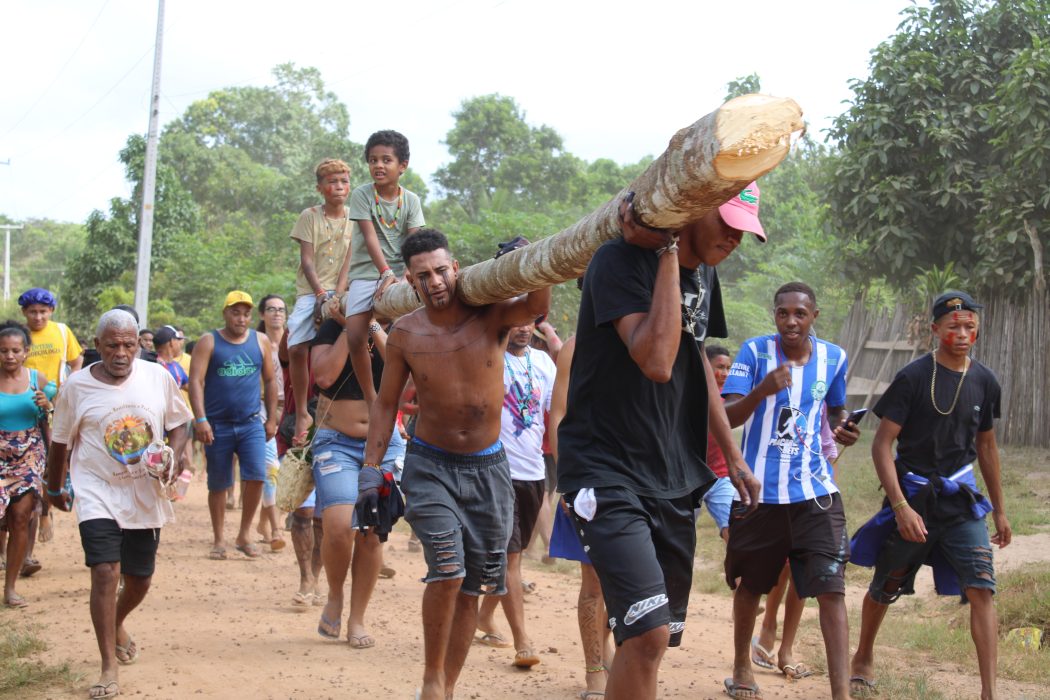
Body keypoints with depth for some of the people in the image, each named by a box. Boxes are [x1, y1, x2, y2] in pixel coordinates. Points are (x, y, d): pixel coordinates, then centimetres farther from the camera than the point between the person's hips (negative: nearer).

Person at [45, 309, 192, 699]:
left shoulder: (158, 378, -3)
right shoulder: (77, 387, -7)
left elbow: (178, 423, 8)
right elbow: (61, 443, 6)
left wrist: (174, 454, -12)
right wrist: (54, 489, 17)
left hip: (146, 496, 3)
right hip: (98, 494, -3)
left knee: (140, 579, 13)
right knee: (105, 572, -18)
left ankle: (117, 625, 47)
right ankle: (109, 668, -9)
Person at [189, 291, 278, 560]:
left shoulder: (260, 341, 8)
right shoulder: (208, 342, -1)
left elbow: (270, 381, 14)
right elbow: (196, 382, -8)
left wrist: (272, 419, 10)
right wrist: (200, 420, -18)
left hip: (251, 424, 1)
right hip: (218, 425, -1)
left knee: (256, 476, -14)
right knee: (218, 485, 6)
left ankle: (244, 535, 3)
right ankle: (219, 540, 20)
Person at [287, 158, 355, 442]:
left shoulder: (354, 217, 6)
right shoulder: (309, 216, 2)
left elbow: (350, 261, -2)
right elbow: (306, 260, -4)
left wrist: (338, 295, -16)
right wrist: (321, 293, -17)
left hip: (340, 292, 1)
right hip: (310, 291, -1)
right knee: (297, 349, -16)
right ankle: (301, 413, -2)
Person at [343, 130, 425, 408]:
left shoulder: (411, 200, 3)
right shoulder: (362, 195, -3)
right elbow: (369, 237, -13)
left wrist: (408, 276, -23)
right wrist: (386, 272, -26)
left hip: (401, 274, 2)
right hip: (366, 273, -1)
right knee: (355, 337, -16)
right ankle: (370, 399, -1)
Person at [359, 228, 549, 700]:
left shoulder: (490, 315, -8)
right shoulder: (405, 334, -6)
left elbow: (536, 306, -27)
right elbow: (386, 404, 4)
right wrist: (370, 470, 0)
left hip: (488, 468, 1)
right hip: (430, 466, -1)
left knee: (471, 589, 7)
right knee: (448, 572, -20)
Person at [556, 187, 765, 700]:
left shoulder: (703, 274, 10)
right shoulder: (622, 260, -15)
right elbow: (657, 362, -30)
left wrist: (732, 455, 25)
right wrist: (669, 251, -24)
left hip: (673, 478, 8)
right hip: (607, 475, -8)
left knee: (660, 635, 10)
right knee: (649, 633, -21)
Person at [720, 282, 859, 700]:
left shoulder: (834, 358, 3)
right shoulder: (755, 352, -6)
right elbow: (727, 417, -13)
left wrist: (843, 430, -3)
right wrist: (762, 390, -31)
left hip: (815, 491, 1)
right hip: (759, 490, -1)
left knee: (831, 589, -11)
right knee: (750, 585, 15)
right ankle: (741, 666, 38)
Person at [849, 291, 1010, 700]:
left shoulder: (984, 382, 2)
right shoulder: (913, 378, -12)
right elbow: (882, 445, -12)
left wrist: (999, 510, 18)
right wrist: (900, 506, -20)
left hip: (962, 502, 3)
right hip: (912, 498, -3)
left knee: (982, 589, -13)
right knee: (885, 589, 13)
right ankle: (863, 657, 40)